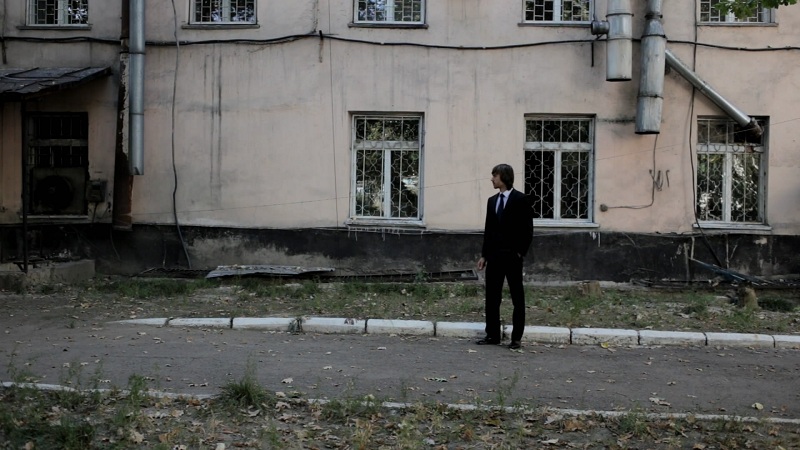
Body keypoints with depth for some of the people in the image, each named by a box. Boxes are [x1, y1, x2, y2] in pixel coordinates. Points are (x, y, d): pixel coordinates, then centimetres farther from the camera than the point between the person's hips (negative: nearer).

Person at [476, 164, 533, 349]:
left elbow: (527, 229, -7)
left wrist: (521, 252, -10)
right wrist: (484, 254, 12)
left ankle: (516, 338, 7)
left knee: (517, 297, 2)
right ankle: (493, 335, 12)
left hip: (512, 256, -6)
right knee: (492, 296, 6)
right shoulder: (492, 200, 13)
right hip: (494, 255, 6)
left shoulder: (520, 199, -6)